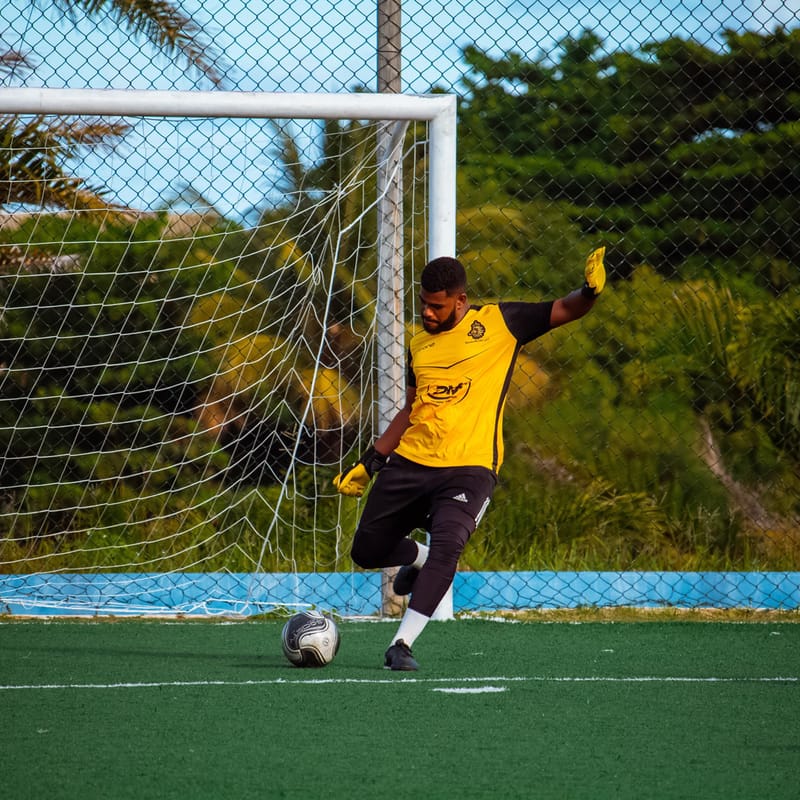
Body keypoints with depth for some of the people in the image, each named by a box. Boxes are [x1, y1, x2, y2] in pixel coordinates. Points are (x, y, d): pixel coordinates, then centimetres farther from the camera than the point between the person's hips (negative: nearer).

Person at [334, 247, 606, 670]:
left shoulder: (498, 322, 0)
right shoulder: (419, 345, 14)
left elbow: (566, 310, -2)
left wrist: (589, 290, -25)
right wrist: (370, 462, 22)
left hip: (468, 466, -5)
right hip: (409, 461, 5)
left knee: (446, 547, -27)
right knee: (367, 551, 10)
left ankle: (402, 644, -23)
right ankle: (420, 557, 42)